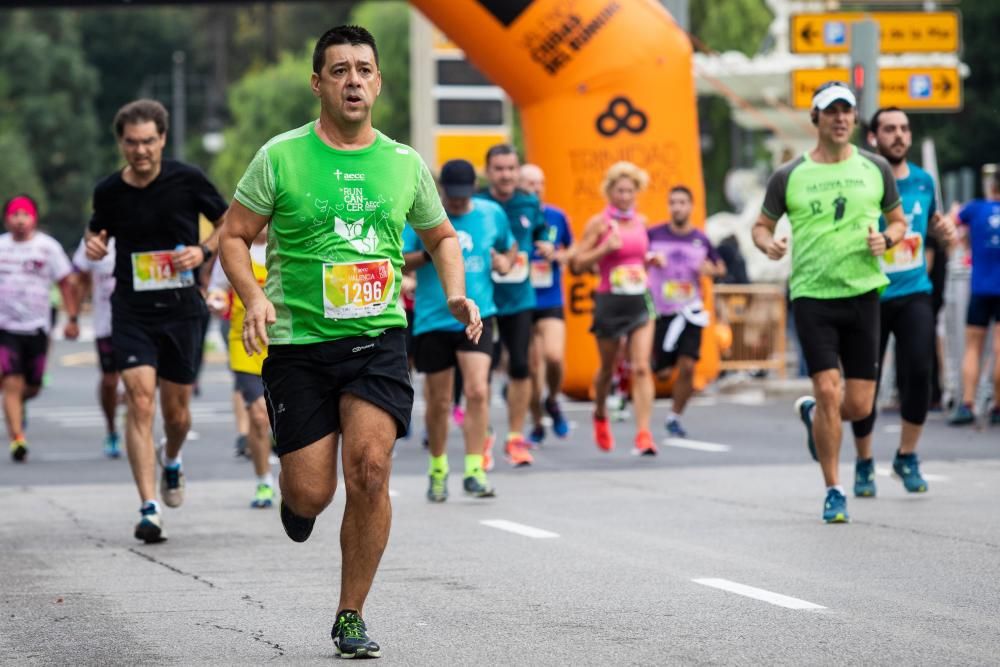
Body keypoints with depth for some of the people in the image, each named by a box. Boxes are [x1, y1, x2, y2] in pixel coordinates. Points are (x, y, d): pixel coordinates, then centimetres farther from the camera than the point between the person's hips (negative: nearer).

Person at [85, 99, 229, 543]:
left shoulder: (187, 180, -6)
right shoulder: (109, 191, -2)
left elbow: (231, 222, 6)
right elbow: (98, 229, 18)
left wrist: (204, 251, -11)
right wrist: (93, 244, -5)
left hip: (182, 308, 0)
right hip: (131, 310, 0)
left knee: (176, 410, 9)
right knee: (139, 401, -15)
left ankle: (172, 461, 46)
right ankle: (149, 509, -16)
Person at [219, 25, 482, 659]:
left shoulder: (405, 164, 6)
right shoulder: (280, 157, -2)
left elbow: (442, 235, 22)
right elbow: (233, 237, 3)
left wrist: (456, 293, 4)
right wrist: (254, 297, -15)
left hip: (379, 337, 1)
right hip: (299, 341, -1)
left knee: (370, 465, -18)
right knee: (313, 493, -6)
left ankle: (351, 618, -3)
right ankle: (293, 492, 36)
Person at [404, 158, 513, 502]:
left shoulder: (492, 214, 5)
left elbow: (510, 246, 24)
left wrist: (505, 261, 2)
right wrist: (428, 254, -20)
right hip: (432, 320, -1)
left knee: (478, 390, -16)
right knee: (439, 401, 8)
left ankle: (474, 470, -11)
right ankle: (438, 469, 28)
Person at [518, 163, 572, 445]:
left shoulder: (557, 217, 4)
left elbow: (571, 250, 18)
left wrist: (559, 256, -3)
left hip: (551, 302, 0)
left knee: (554, 356, -19)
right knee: (531, 366, 5)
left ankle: (552, 401, 11)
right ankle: (537, 425, 22)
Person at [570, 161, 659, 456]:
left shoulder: (641, 221, 9)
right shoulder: (599, 223, -5)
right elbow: (577, 264, -7)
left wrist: (652, 260, 6)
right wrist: (605, 248, -20)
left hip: (640, 301, 3)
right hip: (610, 301, -2)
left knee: (641, 367, -11)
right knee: (607, 368, 13)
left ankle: (643, 433, -17)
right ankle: (600, 415, 42)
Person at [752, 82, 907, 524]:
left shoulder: (875, 169, 6)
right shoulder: (788, 176, 2)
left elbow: (898, 220, 17)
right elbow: (761, 225, 11)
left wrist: (886, 239, -5)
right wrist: (768, 244, -11)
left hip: (863, 292, 2)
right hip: (811, 294, -2)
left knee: (859, 406, 0)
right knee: (828, 391, -13)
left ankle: (812, 413, 36)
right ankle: (833, 491, 0)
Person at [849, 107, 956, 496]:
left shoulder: (924, 182, 7)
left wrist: (943, 229, 3)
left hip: (913, 293, 3)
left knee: (919, 373, -12)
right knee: (865, 383, 1)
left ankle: (907, 457, 7)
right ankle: (864, 464, 20)